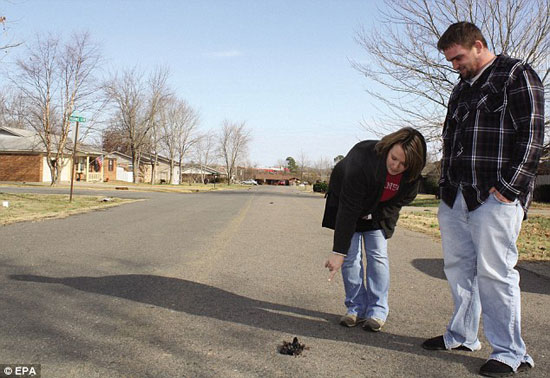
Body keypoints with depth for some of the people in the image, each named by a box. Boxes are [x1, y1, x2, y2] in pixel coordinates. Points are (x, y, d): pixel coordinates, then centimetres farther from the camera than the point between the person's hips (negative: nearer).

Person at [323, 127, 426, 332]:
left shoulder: (412, 175, -24)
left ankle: (377, 311, 5)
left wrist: (376, 215, -16)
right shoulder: (362, 160, -39)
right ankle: (356, 308, 8)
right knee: (350, 256, -5)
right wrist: (338, 251, -39)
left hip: (378, 212, 3)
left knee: (378, 256, -5)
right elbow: (348, 209, -39)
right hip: (347, 204, -2)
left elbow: (402, 199, -3)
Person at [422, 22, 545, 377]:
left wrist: (508, 188, -15)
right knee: (458, 267, 12)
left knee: (494, 272, -5)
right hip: (456, 197, 8)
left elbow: (531, 136, -10)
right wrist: (446, 184, 15)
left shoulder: (517, 75, -1)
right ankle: (462, 336, 26)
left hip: (495, 197, -8)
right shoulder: (462, 88, 21)